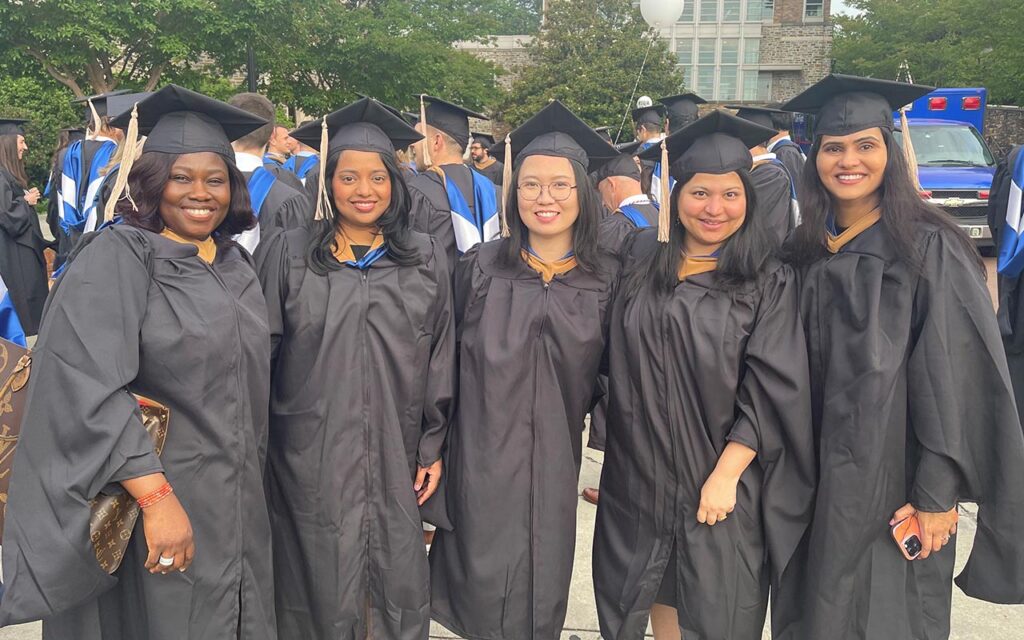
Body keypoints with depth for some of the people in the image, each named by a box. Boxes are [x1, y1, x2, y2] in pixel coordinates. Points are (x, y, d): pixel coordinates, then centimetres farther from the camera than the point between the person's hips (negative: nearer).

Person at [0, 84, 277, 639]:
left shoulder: (233, 261, 7)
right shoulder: (116, 258, -13)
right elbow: (92, 391, -23)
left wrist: (250, 482, 14)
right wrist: (155, 496, -28)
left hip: (239, 505, 6)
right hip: (149, 496, -6)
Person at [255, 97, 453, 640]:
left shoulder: (426, 259, 5)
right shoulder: (288, 254, 1)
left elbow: (441, 357, 5)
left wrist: (434, 447, 2)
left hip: (396, 458, 1)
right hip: (310, 458, -1)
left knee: (399, 591, 8)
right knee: (321, 590, 7)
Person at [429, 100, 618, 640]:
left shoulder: (607, 280, -2)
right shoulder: (480, 267, -4)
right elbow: (447, 359, 2)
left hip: (555, 461, 1)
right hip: (483, 458, -1)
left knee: (543, 594, 13)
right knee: (485, 589, 7)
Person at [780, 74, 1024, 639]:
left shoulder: (929, 248, -11)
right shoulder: (808, 251, 5)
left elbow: (955, 375, -14)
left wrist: (937, 493, -17)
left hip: (895, 480, -5)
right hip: (823, 480, 5)